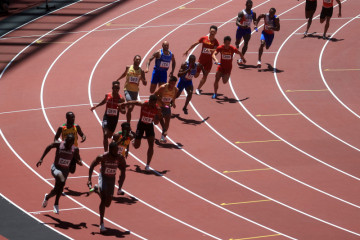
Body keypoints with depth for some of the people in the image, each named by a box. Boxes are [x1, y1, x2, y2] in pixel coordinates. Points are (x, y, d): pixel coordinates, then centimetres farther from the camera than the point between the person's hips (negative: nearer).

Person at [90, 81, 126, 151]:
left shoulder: (121, 99, -11)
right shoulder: (107, 95, -7)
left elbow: (124, 112, -6)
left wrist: (120, 109, -28)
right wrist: (96, 106, 20)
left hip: (115, 118, 1)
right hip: (107, 117, -1)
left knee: (109, 135, 18)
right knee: (105, 135, -18)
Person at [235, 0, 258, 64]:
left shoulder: (253, 14, -4)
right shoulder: (241, 13, -19)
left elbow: (255, 21, 12)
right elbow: (237, 22, -26)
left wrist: (256, 26, -10)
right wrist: (241, 25, -47)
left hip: (247, 30, 3)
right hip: (240, 29, -3)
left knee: (246, 44, -11)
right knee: (237, 42, 14)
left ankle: (241, 58, -6)